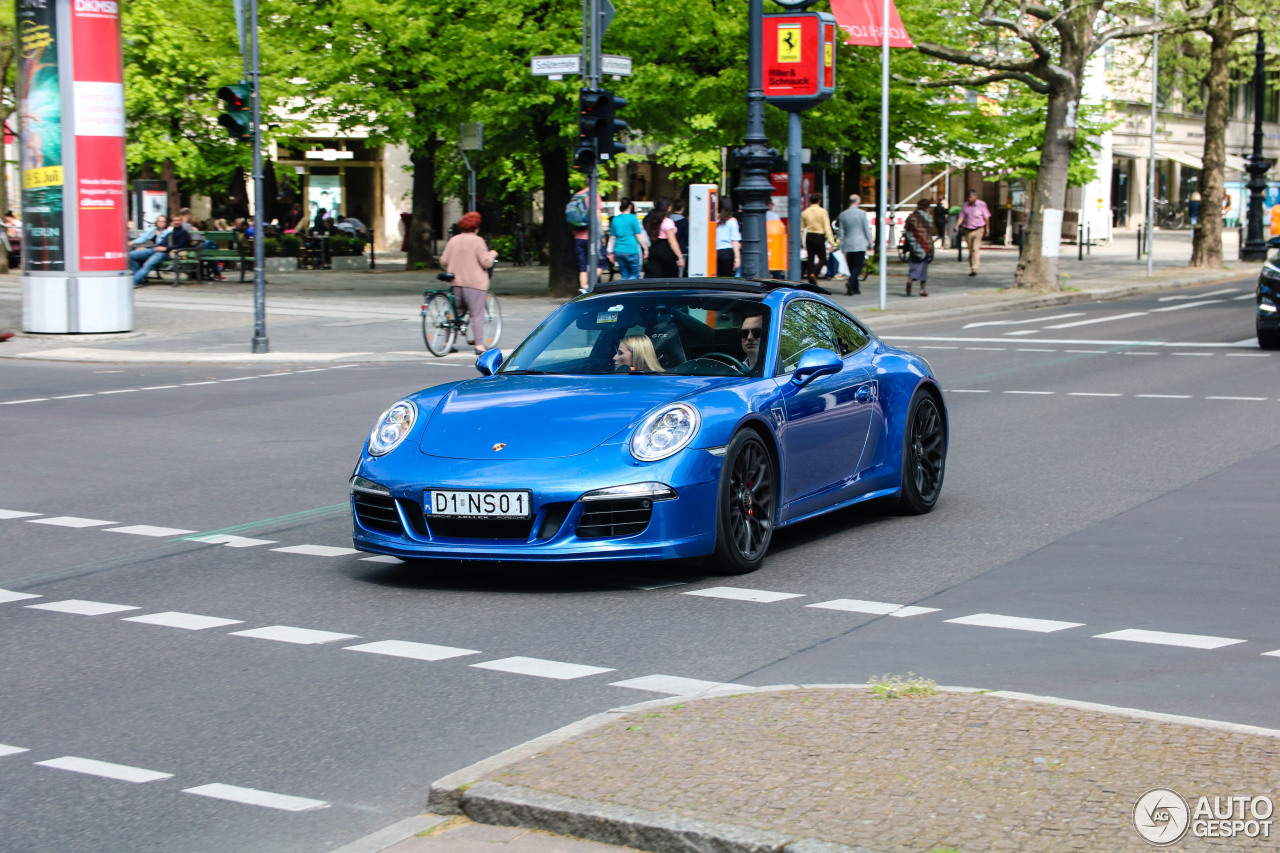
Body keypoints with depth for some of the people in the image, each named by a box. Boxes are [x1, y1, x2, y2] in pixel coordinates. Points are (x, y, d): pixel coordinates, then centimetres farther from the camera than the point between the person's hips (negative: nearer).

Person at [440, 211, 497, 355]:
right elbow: (486, 262, -13)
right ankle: (479, 344, -8)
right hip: (475, 283, -5)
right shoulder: (477, 241, -8)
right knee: (477, 314, -3)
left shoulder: (453, 240, 8)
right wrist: (492, 254, 6)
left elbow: (443, 261, 8)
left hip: (455, 282, 5)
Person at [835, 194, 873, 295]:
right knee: (858, 266, -5)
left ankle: (855, 288, 12)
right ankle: (850, 282, -28)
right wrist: (870, 242, 7)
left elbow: (841, 232, 9)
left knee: (852, 267, 11)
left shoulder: (843, 215, 6)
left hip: (848, 245, 4)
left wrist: (841, 247, 13)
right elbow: (866, 230, -4)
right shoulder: (862, 213, -6)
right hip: (860, 244, -4)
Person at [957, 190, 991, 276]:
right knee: (970, 250, 8)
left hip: (978, 230, -4)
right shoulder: (965, 205, 3)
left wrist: (987, 229, 6)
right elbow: (961, 217, 2)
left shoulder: (982, 205, -4)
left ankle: (974, 269, -18)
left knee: (975, 249, -15)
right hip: (967, 230, 4)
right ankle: (972, 268, 20)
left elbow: (986, 218, 4)